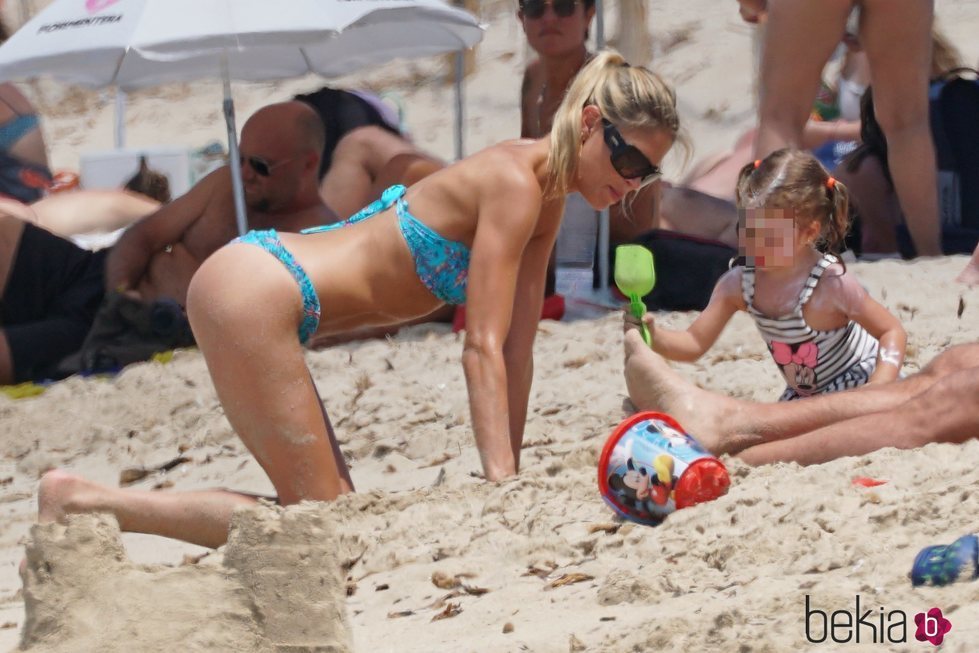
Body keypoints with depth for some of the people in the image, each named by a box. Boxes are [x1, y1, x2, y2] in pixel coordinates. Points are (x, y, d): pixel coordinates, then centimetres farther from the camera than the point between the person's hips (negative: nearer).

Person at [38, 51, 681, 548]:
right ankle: (81, 501, -10)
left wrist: (511, 478, 8)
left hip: (253, 289, 10)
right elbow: (483, 348, -20)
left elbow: (517, 350, 13)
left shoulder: (546, 201, 12)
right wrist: (502, 483, -25)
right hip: (250, 294, -10)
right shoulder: (513, 186, -16)